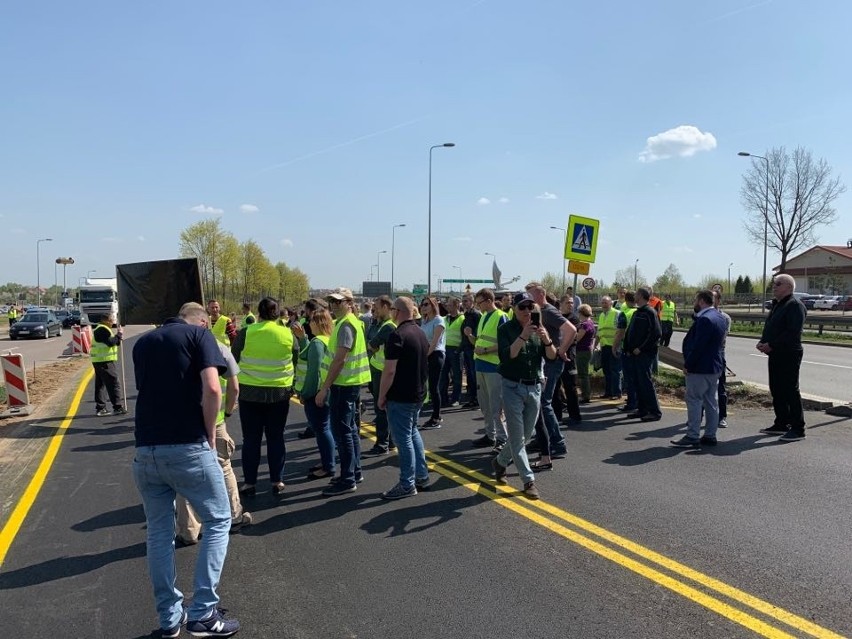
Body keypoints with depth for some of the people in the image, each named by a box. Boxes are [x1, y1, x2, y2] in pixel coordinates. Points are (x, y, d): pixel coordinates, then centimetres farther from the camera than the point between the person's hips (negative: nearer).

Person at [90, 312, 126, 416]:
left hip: (99, 361, 11)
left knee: (100, 385, 12)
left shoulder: (100, 329, 20)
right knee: (114, 384, -6)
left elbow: (111, 342, 18)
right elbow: (110, 342, -23)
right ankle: (118, 407, -4)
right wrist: (119, 335, -12)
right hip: (105, 361, -11)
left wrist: (118, 337, 1)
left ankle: (100, 408, 16)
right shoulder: (103, 330, -14)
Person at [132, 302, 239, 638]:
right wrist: (210, 434, -2)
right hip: (188, 447, -5)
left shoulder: (142, 342, 18)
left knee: (158, 532, 16)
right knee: (217, 521, 10)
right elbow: (211, 389, -14)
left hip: (146, 450, 5)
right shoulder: (199, 334, 0)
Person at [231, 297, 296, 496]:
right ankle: (277, 481, 16)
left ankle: (250, 483, 14)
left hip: (250, 392, -1)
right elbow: (297, 359, 6)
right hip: (280, 392, 1)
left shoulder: (245, 333, -8)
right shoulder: (287, 334, -4)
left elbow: (234, 359, 2)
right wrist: (292, 386, 18)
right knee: (276, 437, 11)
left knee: (251, 439, 8)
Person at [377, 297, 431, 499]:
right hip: (418, 393, 9)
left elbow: (390, 370, -21)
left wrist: (381, 396, -12)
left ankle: (407, 485, 7)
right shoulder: (421, 333, 9)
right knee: (413, 432, 21)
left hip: (400, 397, -9)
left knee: (403, 439, -1)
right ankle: (422, 476, 27)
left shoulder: (397, 335, -19)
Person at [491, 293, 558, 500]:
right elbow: (506, 356, -20)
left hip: (534, 387, 5)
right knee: (517, 437, -4)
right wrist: (523, 336, -30)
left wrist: (547, 340, -22)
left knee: (526, 435, 14)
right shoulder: (506, 329, -6)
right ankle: (529, 480, 5)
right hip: (513, 387, -5)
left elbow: (552, 356, -3)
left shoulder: (538, 328, 5)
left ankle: (500, 461, 36)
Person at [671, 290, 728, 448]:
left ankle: (693, 437, -3)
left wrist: (688, 365, -16)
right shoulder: (719, 317, 12)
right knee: (711, 401, 12)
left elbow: (698, 346, -22)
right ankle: (710, 435, 17)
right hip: (715, 366, 10)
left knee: (694, 401, -4)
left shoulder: (704, 319, -20)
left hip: (700, 368, -10)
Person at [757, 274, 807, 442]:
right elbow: (769, 327, 22)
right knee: (776, 390, 14)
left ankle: (797, 429, 0)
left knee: (790, 390, -6)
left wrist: (771, 345, -22)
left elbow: (793, 332, -22)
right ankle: (781, 424, 24)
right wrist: (763, 342, 4)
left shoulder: (795, 305, -13)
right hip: (775, 355, 10)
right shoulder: (776, 305, 18)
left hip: (789, 355, -10)